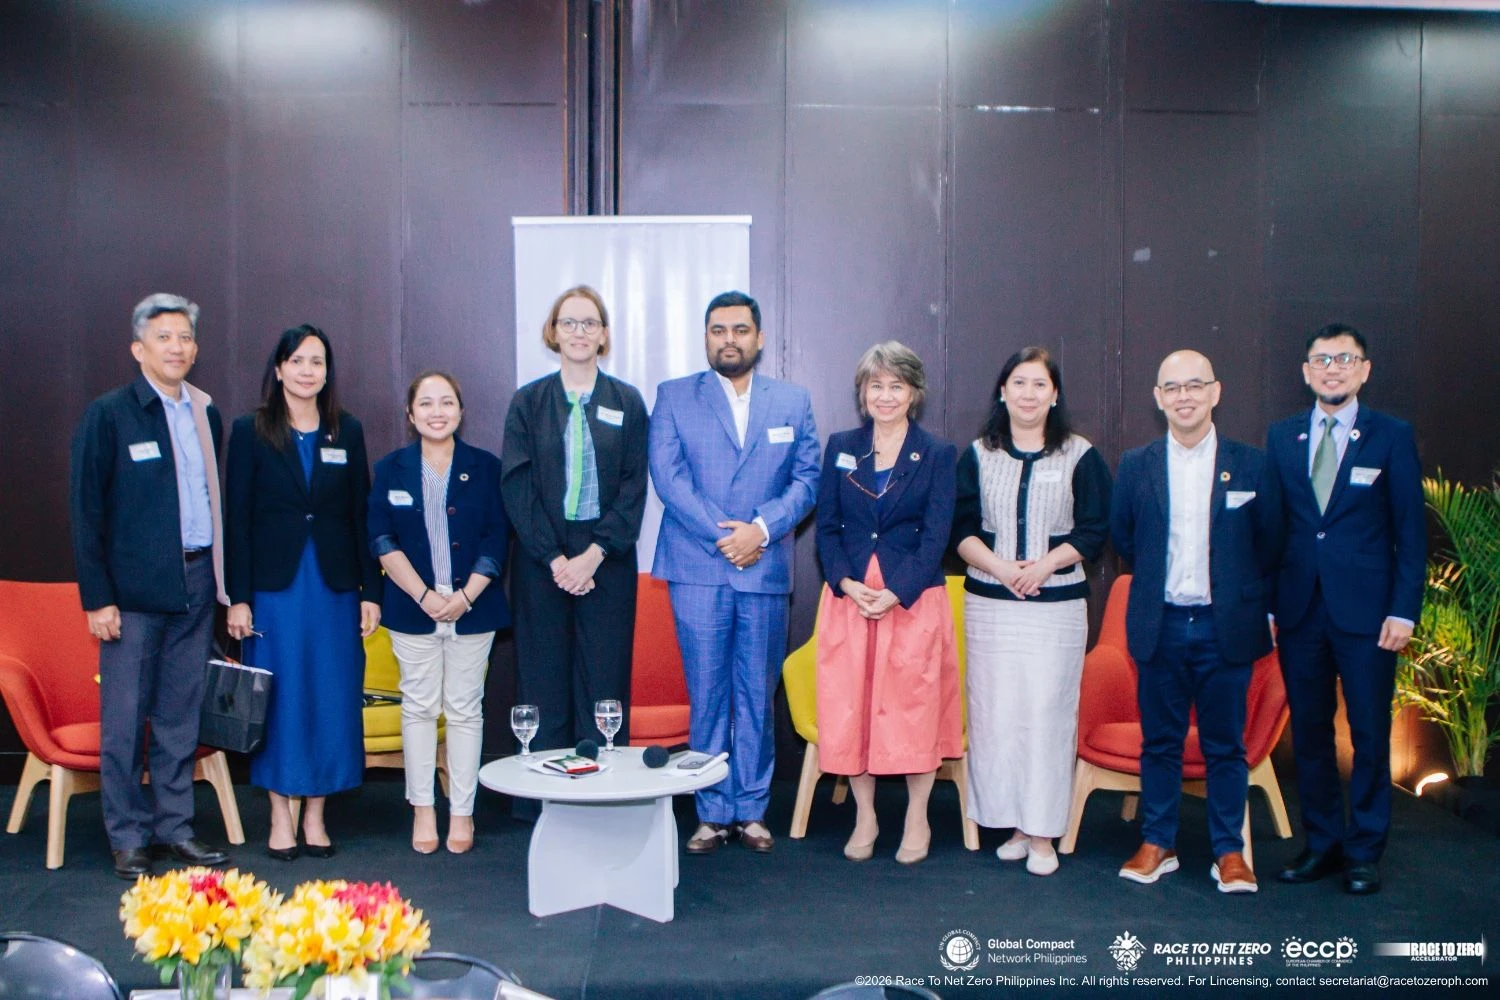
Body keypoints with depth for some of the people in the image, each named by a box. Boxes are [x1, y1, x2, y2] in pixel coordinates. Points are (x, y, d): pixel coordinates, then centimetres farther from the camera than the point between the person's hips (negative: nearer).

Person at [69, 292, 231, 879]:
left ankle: (174, 826, 21)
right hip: (135, 589, -5)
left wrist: (219, 580, 8)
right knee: (125, 719, 2)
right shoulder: (108, 414, -4)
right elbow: (86, 511, -6)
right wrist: (97, 597, -10)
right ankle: (127, 838, 13)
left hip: (196, 583, 5)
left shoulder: (205, 414, 11)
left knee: (181, 717, 11)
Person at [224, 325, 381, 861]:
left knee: (332, 698, 4)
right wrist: (238, 596, -6)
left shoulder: (347, 432, 7)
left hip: (334, 586, 2)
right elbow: (236, 519, -1)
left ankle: (315, 814, 15)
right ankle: (280, 817, 13)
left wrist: (370, 590, 2)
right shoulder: (251, 431, 1)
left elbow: (361, 515, 7)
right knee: (278, 698, 2)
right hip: (274, 586, -2)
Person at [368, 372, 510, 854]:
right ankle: (422, 809, 16)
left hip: (473, 609, 0)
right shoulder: (391, 469, 4)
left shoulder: (485, 468, 3)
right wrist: (425, 596, -12)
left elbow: (497, 539, -1)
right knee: (419, 707, 6)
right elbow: (383, 541, -2)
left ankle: (461, 810, 12)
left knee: (465, 709, 4)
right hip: (414, 609, 0)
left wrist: (465, 596, -12)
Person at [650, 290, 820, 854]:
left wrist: (761, 529, -12)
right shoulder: (673, 397, 6)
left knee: (758, 695, 7)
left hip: (765, 570, 2)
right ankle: (712, 813, 11)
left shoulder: (794, 401, 11)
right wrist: (723, 534, -13)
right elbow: (668, 476, -4)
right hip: (698, 568, -1)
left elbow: (807, 479, 4)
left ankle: (752, 811, 16)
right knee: (707, 696, 2)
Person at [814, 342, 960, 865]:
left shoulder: (937, 454, 1)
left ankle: (917, 820, 17)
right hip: (848, 595, 2)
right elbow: (826, 526, 5)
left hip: (913, 599, -2)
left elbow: (935, 536, -5)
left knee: (915, 704, 2)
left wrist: (895, 593, -15)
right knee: (848, 705, 4)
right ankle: (865, 818, 18)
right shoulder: (840, 448, 8)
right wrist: (847, 583, -10)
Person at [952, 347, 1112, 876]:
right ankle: (1013, 824, 13)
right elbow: (961, 529, 5)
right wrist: (999, 567, -12)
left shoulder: (1080, 457, 4)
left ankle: (1043, 832, 4)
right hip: (988, 603, 2)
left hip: (1057, 604, -2)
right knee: (994, 713, 1)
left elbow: (1094, 531, 1)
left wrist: (1045, 564, -14)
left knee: (1047, 713, -4)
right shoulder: (978, 455, 9)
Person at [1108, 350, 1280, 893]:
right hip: (1160, 625, 1)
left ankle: (1229, 852, 18)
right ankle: (1156, 844, 20)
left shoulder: (1250, 464, -1)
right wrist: (1157, 575, 10)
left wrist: (1251, 599, 6)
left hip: (1226, 628, -1)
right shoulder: (1135, 466, 2)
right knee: (1159, 742, 9)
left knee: (1226, 745, 7)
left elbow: (1270, 543, 7)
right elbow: (1121, 536, 15)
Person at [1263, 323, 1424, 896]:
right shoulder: (1282, 438, 8)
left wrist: (1403, 611, -8)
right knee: (1308, 731, 9)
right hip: (1299, 609, 3)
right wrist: (1265, 602, 3)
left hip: (1366, 611, -3)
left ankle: (1364, 851, 17)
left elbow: (1411, 531, -1)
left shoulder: (1392, 437, 0)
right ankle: (1322, 843, 22)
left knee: (1369, 734, 4)